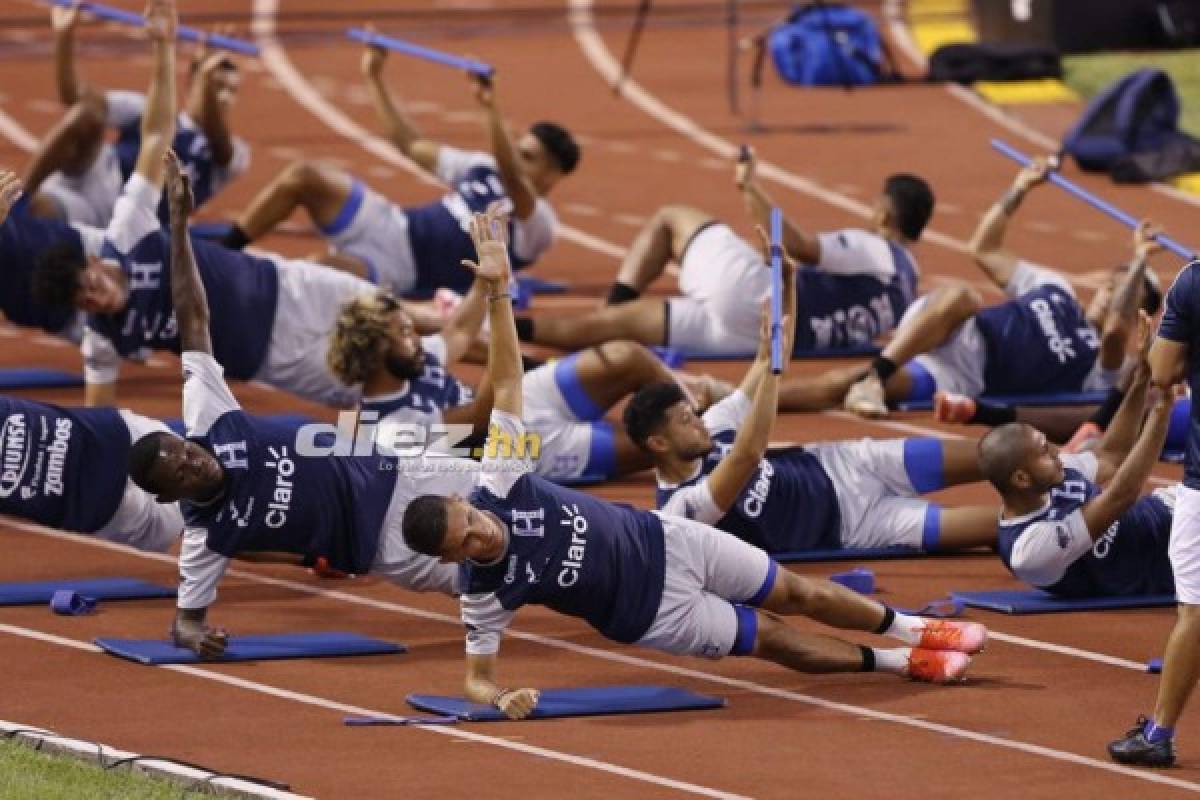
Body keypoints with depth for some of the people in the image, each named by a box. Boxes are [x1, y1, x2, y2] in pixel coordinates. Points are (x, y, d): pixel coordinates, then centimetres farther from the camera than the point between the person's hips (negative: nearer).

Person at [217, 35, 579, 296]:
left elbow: (511, 176, -31)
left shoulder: (537, 223, -9)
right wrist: (374, 79, 14)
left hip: (402, 270, -7)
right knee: (304, 175, -15)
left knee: (326, 267, -37)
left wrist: (491, 110, -46)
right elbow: (411, 145, 21)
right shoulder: (484, 169, 16)